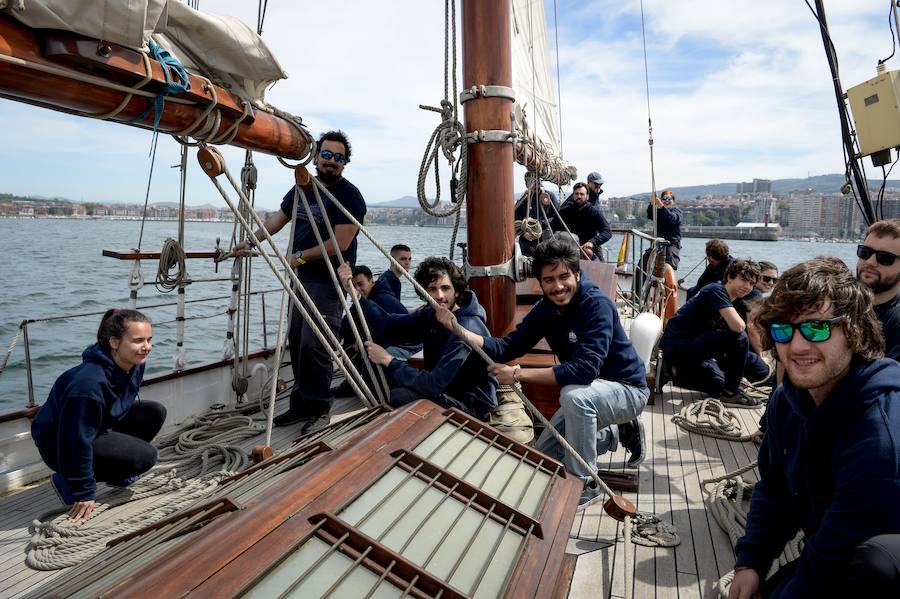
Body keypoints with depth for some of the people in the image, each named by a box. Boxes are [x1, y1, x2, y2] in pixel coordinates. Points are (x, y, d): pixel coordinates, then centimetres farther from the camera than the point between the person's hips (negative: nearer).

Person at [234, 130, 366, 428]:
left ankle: (318, 408, 4)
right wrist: (250, 241, 18)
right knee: (297, 342, 10)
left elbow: (341, 243, -18)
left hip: (329, 283, -8)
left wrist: (301, 256, -11)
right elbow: (278, 218, 24)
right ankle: (300, 405, 22)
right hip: (301, 279, 8)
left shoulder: (349, 195, -11)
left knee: (313, 345, -11)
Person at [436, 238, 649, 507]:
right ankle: (616, 433, 26)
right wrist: (458, 329, -21)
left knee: (574, 395, -38)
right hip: (587, 394, 8)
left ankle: (585, 484, -16)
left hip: (628, 389, -8)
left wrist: (518, 374, -35)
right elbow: (507, 347, -9)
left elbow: (586, 369, -38)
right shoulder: (545, 309, -5)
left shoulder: (597, 304, -28)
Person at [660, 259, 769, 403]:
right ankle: (731, 391, -7)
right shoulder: (716, 290, -14)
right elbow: (737, 326, -27)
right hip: (676, 346, -10)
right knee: (739, 337, -23)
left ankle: (684, 373, 14)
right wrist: (742, 323, -3)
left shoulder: (731, 302, 16)